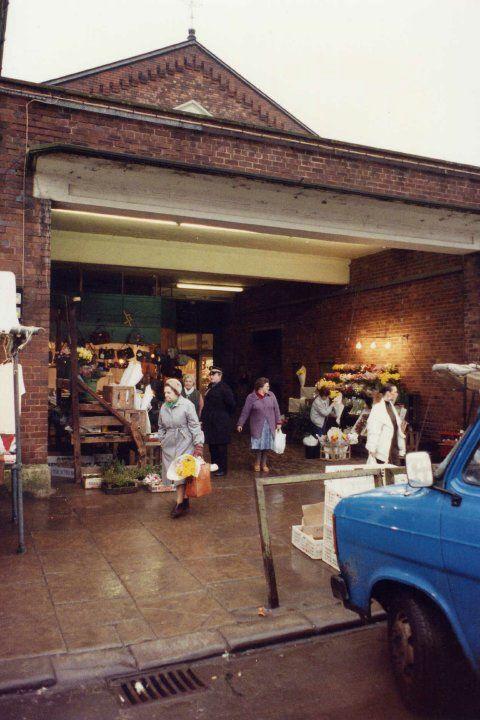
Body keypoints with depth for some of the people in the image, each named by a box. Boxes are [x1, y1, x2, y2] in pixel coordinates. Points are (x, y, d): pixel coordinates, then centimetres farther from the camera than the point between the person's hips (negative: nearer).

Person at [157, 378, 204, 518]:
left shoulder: (187, 405, -9)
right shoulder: (164, 407, 9)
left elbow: (195, 426, -9)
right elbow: (161, 427, 21)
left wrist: (198, 445, -12)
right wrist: (162, 440, 14)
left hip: (184, 443, -6)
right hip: (169, 445, 6)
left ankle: (180, 503, -5)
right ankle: (185, 500, 20)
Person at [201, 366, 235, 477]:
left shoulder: (223, 388, -13)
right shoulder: (210, 387, 12)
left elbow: (231, 404, -16)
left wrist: (227, 416, -4)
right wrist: (203, 419, 12)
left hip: (220, 423, -8)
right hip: (210, 423, 8)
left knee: (221, 447, 2)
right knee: (212, 447, 15)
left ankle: (223, 469, 12)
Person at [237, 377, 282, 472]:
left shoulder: (271, 395, 3)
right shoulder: (251, 397, -6)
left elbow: (276, 410, 7)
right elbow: (245, 412, -4)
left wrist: (278, 422, 6)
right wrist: (240, 424, -4)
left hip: (269, 425, 3)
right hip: (257, 426, -3)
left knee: (266, 445, 6)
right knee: (258, 445, -1)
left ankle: (264, 464, 22)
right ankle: (257, 463, 20)